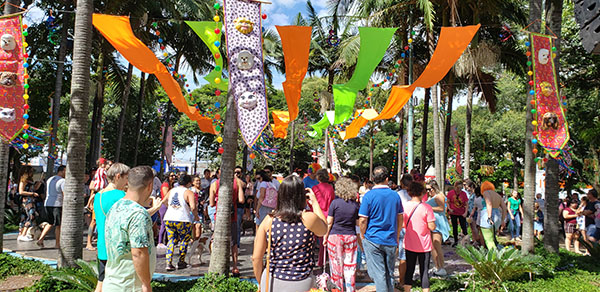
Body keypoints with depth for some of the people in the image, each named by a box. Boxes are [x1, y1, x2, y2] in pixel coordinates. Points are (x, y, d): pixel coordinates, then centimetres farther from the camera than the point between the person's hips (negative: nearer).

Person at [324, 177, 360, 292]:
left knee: (336, 266, 8)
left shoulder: (335, 203, -9)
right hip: (351, 236, 3)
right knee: (350, 266, 9)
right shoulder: (355, 204, -1)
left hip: (335, 236, -2)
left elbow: (329, 223, -6)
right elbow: (358, 222, 5)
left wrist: (325, 237, 4)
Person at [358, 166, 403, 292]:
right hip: (391, 241, 4)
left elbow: (362, 220, -12)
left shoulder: (369, 195, -11)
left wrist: (362, 235, 4)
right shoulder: (395, 195, 2)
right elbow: (400, 218, 10)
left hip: (373, 240, -4)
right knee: (389, 273, 16)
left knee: (379, 274, 0)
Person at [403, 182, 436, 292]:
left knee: (409, 270, 13)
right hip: (424, 245, -3)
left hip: (409, 244, 3)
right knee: (424, 271, 7)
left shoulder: (404, 206, -4)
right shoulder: (426, 207, -14)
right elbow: (432, 227, -15)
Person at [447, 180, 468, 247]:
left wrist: (466, 212, -13)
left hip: (462, 213, -1)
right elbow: (448, 202, 0)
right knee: (454, 227, 10)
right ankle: (456, 241, 22)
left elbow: (466, 204, -2)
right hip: (453, 213, 1)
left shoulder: (464, 193, -6)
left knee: (464, 227, -5)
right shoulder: (450, 193, -7)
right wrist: (449, 209, -16)